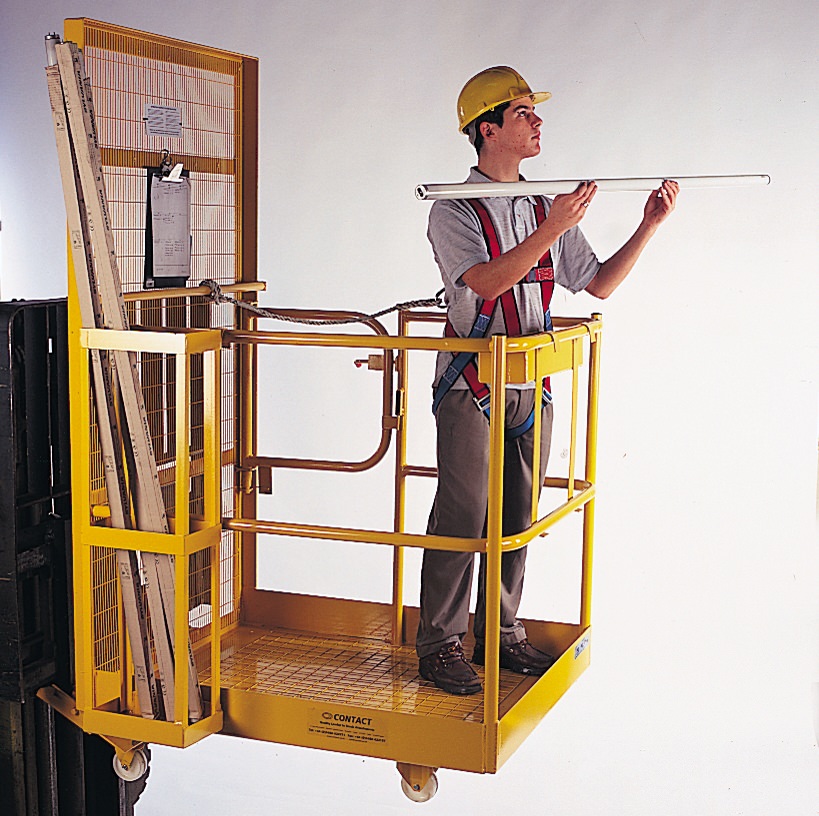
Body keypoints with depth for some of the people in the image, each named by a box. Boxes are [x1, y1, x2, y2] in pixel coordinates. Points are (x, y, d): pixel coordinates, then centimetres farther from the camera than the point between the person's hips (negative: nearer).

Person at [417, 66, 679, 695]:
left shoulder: (546, 208, 13)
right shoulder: (454, 211, -5)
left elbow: (599, 284, 12)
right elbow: (487, 281, -22)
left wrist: (648, 228, 3)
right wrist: (552, 230, -29)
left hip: (531, 385, 6)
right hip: (470, 387, -6)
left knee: (517, 518, 10)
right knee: (461, 516, -4)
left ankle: (501, 632, 23)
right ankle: (440, 644, 6)